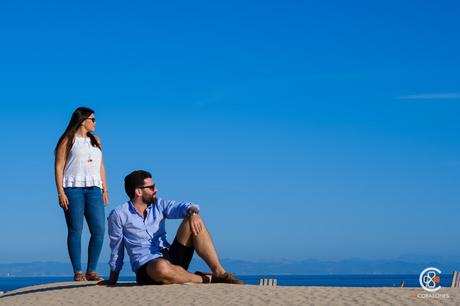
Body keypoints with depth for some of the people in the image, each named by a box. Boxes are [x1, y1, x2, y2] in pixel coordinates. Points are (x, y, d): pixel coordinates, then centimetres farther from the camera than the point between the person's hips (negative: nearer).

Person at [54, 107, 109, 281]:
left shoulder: (95, 140, 22)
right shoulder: (68, 140, 5)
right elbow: (59, 167, -1)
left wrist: (105, 190, 14)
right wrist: (60, 192, -11)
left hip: (93, 189, 5)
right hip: (73, 188, -5)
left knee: (99, 229, -6)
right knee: (75, 230, -6)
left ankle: (91, 271, 0)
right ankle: (78, 272, -3)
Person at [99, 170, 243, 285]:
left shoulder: (158, 205, 13)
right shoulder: (119, 215, 1)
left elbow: (183, 207, -2)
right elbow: (116, 249, 8)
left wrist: (193, 212, -26)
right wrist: (112, 280, 13)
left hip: (171, 258, 5)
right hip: (145, 268, -5)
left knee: (193, 223, -14)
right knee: (161, 267, -43)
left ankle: (219, 272, -21)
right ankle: (205, 279, -20)